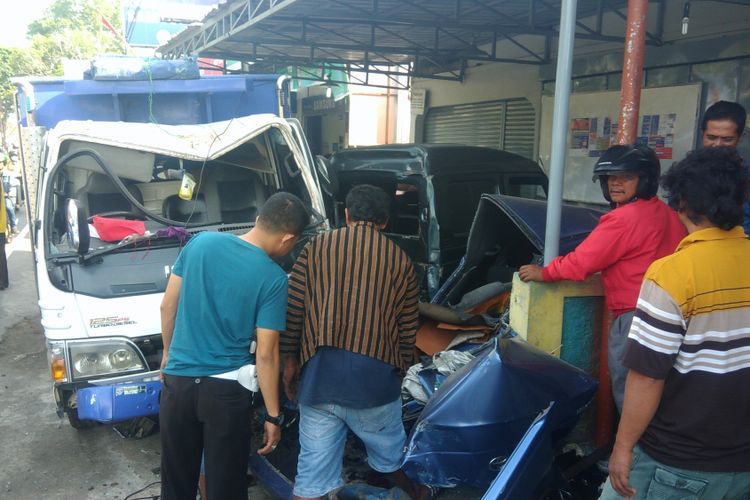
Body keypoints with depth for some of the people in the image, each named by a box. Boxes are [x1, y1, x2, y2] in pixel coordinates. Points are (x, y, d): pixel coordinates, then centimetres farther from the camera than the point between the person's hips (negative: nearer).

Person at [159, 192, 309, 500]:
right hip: (226, 390, -4)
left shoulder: (201, 242, -2)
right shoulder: (273, 278, -13)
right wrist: (273, 416, -3)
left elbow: (167, 306, 5)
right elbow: (265, 354, -12)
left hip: (177, 381, 4)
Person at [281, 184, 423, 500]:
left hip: (320, 371, 0)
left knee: (313, 472, 10)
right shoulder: (400, 260, 8)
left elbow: (293, 308, 4)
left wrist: (290, 359, 14)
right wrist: (399, 371, 22)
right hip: (375, 373, 0)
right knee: (391, 459, 23)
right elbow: (408, 329, 9)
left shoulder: (316, 248, 7)